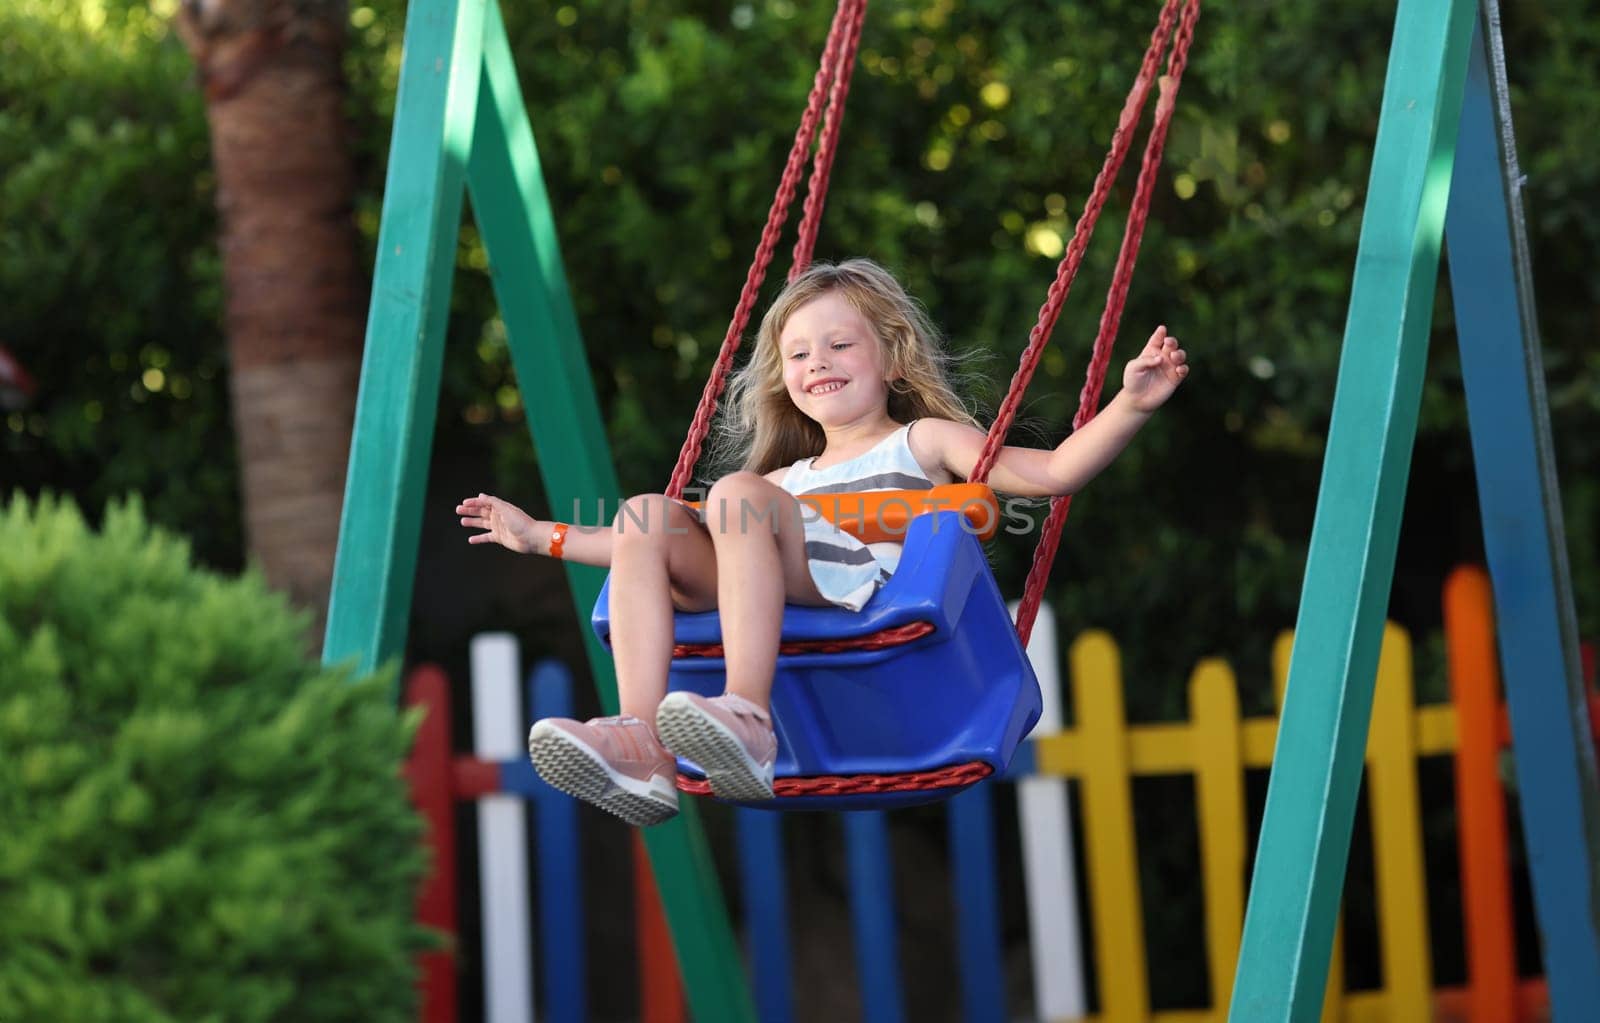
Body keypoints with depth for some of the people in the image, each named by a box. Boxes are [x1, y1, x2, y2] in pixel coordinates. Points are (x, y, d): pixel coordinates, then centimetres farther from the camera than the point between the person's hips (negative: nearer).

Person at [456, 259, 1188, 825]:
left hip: (874, 600, -5)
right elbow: (658, 543, 44)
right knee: (647, 518, -11)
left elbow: (1052, 472, 11)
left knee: (736, 495, -26)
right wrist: (546, 538, 41)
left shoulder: (922, 443, 25)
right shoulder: (785, 483, 40)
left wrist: (1131, 404, -5)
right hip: (777, 620, 5)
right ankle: (639, 752, -33)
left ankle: (748, 718, -47)